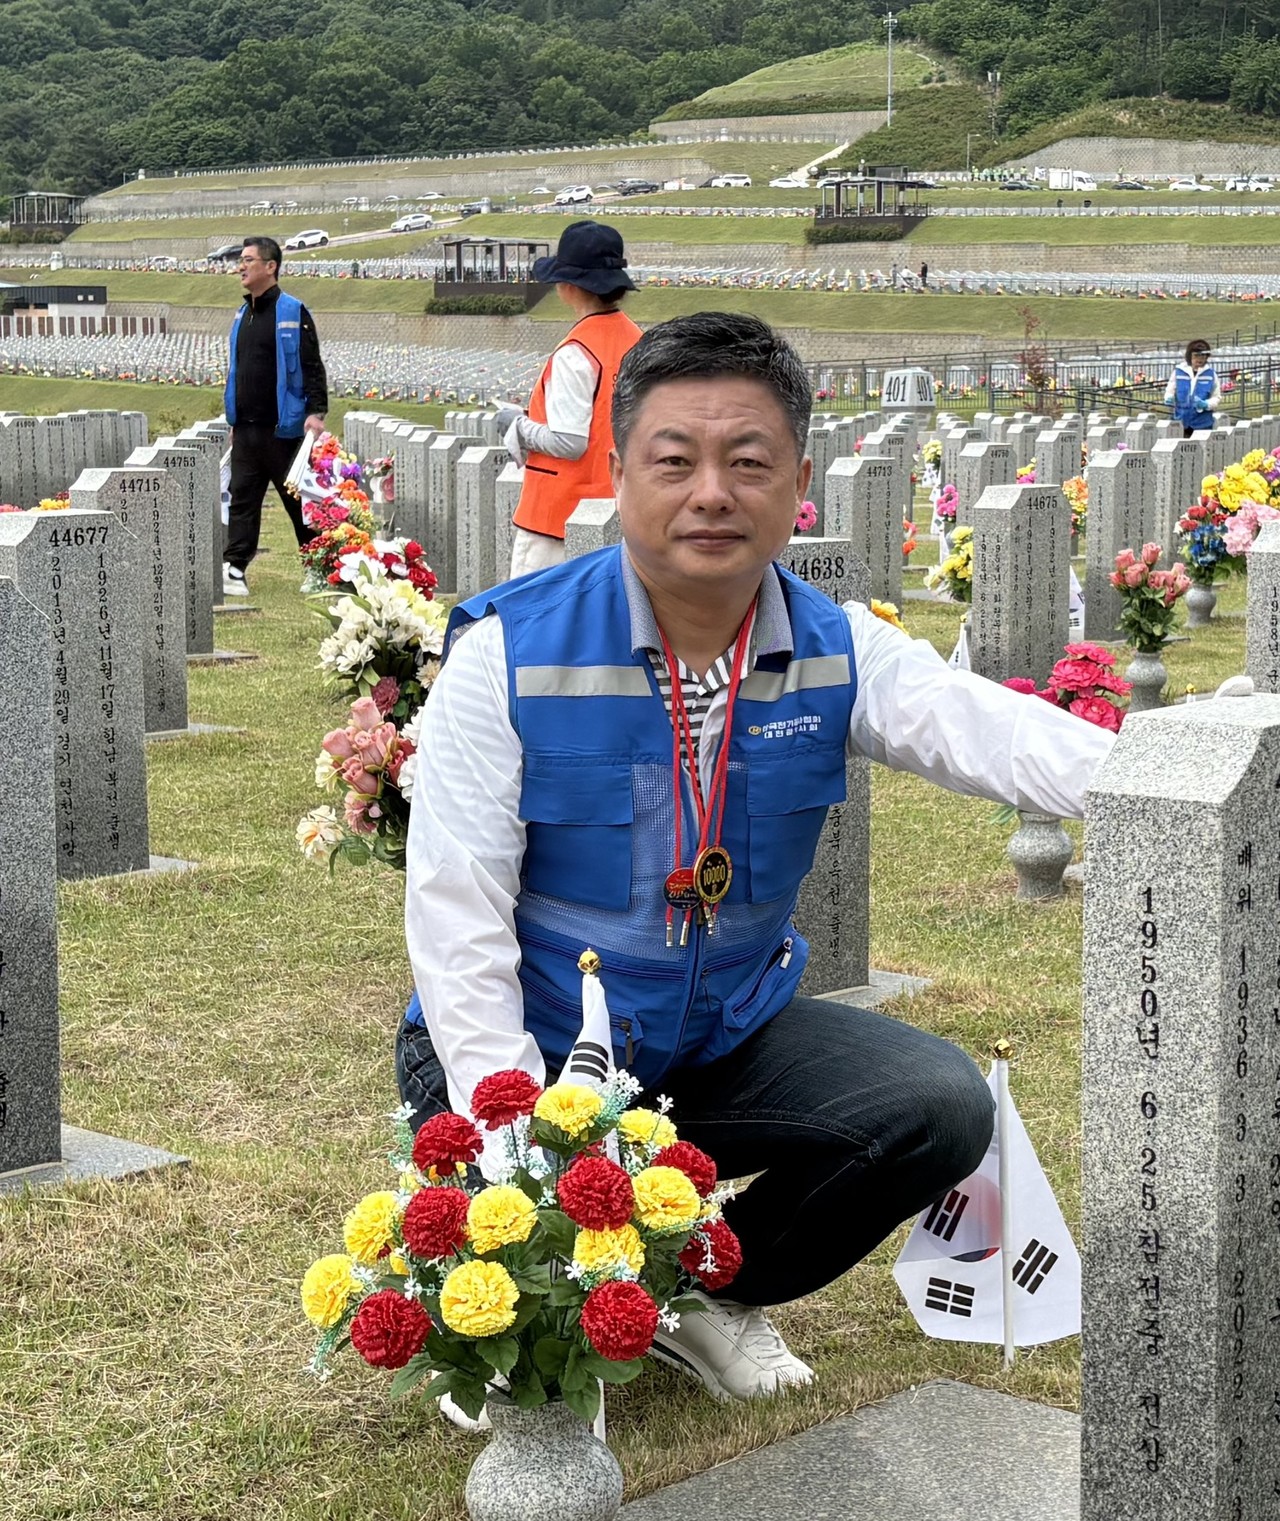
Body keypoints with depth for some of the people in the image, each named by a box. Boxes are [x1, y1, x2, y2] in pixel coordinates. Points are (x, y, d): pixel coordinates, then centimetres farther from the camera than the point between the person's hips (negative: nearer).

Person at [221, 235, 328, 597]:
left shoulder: (292, 312, -8)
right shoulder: (243, 316, 15)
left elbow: (312, 366, -11)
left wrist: (316, 411, -20)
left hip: (282, 428, -7)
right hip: (246, 429, 7)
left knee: (299, 500, 2)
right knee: (242, 499, 3)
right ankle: (233, 572, 2)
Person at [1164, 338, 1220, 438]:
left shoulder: (1210, 373, -1)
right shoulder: (1178, 371, -1)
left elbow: (1217, 398, 3)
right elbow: (1169, 391, 7)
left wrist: (1205, 404, -17)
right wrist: (1169, 399, -16)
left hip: (1202, 424, 0)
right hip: (1181, 423, 0)